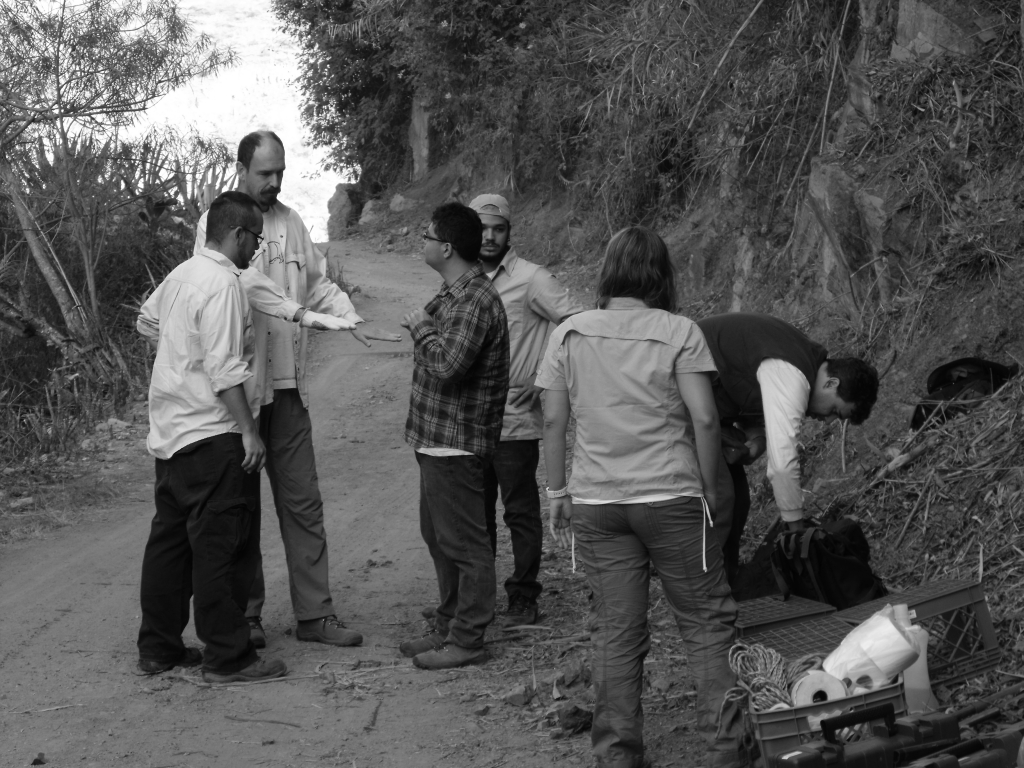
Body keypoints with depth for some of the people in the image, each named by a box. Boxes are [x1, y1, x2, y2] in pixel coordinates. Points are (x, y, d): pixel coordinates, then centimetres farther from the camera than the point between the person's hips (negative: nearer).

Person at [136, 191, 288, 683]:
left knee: (170, 538, 14)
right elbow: (226, 370, -22)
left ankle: (158, 649, 22)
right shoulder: (223, 284, -17)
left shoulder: (181, 274, 11)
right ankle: (227, 657, 0)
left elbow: (146, 321, 30)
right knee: (222, 545, -4)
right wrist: (249, 431, -19)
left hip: (170, 432, 10)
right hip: (212, 435, -10)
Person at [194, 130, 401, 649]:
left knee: (302, 502, 7)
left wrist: (352, 320, -4)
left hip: (287, 382, 6)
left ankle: (314, 614, 12)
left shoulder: (290, 221, 12)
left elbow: (318, 280, 13)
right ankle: (245, 615, 15)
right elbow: (250, 284, -22)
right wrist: (305, 315, -31)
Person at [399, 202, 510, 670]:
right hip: (437, 439, 11)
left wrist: (422, 330, -15)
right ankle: (447, 627, 30)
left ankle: (466, 641, 6)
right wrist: (422, 328, 3)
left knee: (463, 543, -2)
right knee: (439, 535, 19)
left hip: (456, 443, -11)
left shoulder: (475, 301, -21)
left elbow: (448, 363, -29)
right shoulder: (455, 294, 13)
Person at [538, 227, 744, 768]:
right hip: (671, 498, -3)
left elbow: (553, 421, 3)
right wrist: (708, 489, 2)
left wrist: (557, 491, 12)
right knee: (706, 622, 8)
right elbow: (704, 419, -10)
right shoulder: (678, 333, -6)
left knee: (614, 631, 9)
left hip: (596, 502, 3)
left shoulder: (568, 334, 2)